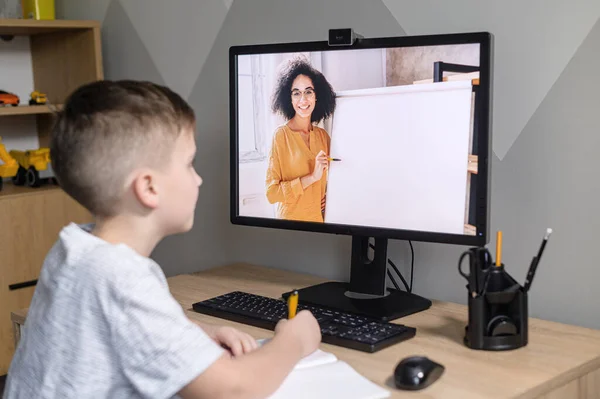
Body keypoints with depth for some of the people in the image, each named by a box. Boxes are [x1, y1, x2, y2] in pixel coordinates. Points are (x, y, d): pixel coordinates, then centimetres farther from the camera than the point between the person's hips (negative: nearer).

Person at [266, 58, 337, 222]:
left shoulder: (323, 135, 2)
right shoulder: (281, 134, -13)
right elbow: (272, 192, -17)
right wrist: (312, 177, -23)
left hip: (319, 217, 5)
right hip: (291, 219, -5)